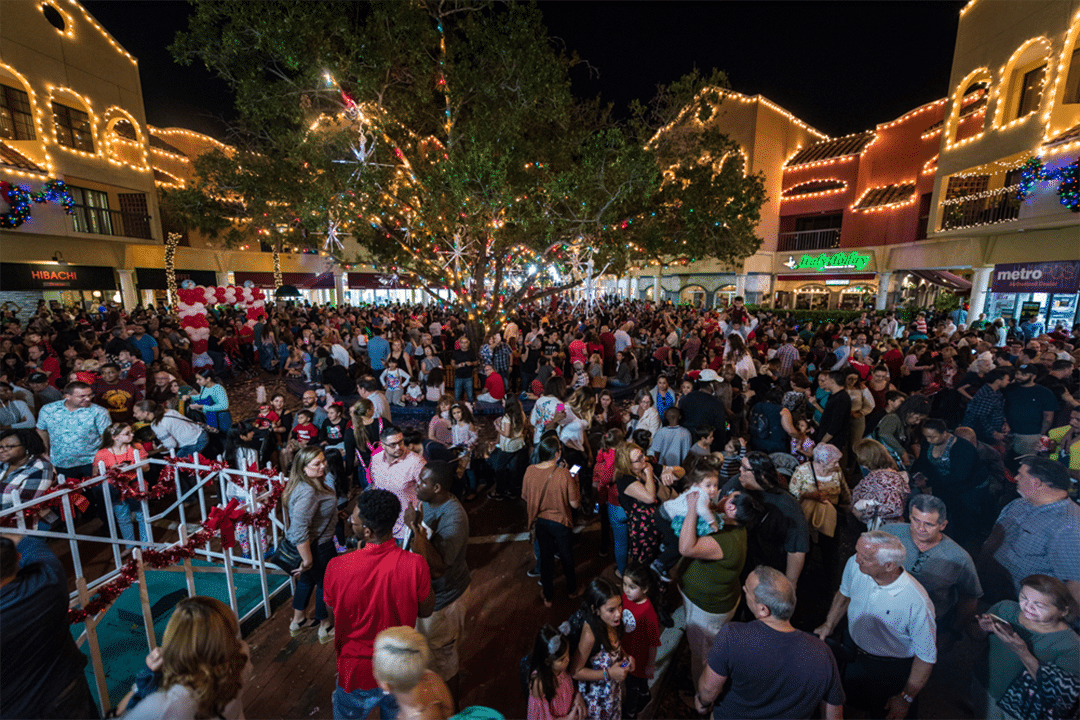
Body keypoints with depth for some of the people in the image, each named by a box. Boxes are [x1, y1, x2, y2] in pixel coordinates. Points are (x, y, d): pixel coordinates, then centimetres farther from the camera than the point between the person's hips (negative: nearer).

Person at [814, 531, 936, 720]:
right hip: (850, 646, 3)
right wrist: (829, 625, 4)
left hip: (889, 668, -3)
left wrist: (906, 698, -7)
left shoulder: (917, 603, -33)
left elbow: (926, 657, -17)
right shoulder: (854, 564, -22)